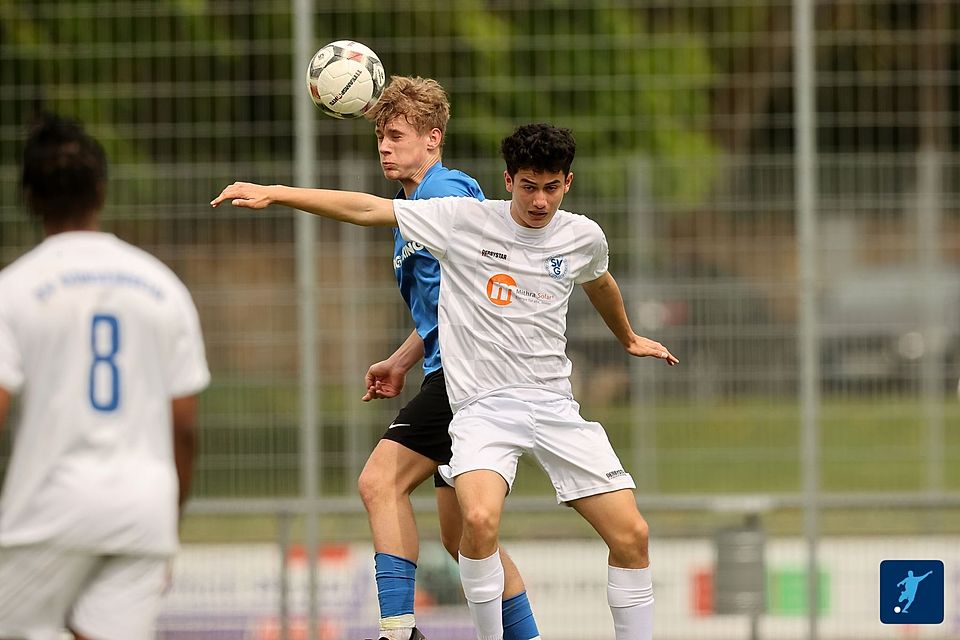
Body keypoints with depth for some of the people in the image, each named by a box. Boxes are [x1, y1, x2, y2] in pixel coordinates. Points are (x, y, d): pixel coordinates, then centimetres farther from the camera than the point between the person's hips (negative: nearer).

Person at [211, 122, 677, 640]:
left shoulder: (584, 237, 6)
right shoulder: (464, 220, -4)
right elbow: (368, 210, -4)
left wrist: (628, 339, 49)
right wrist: (274, 193, -10)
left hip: (554, 405, 4)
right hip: (482, 405, -4)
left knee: (631, 534, -6)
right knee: (480, 518, -30)